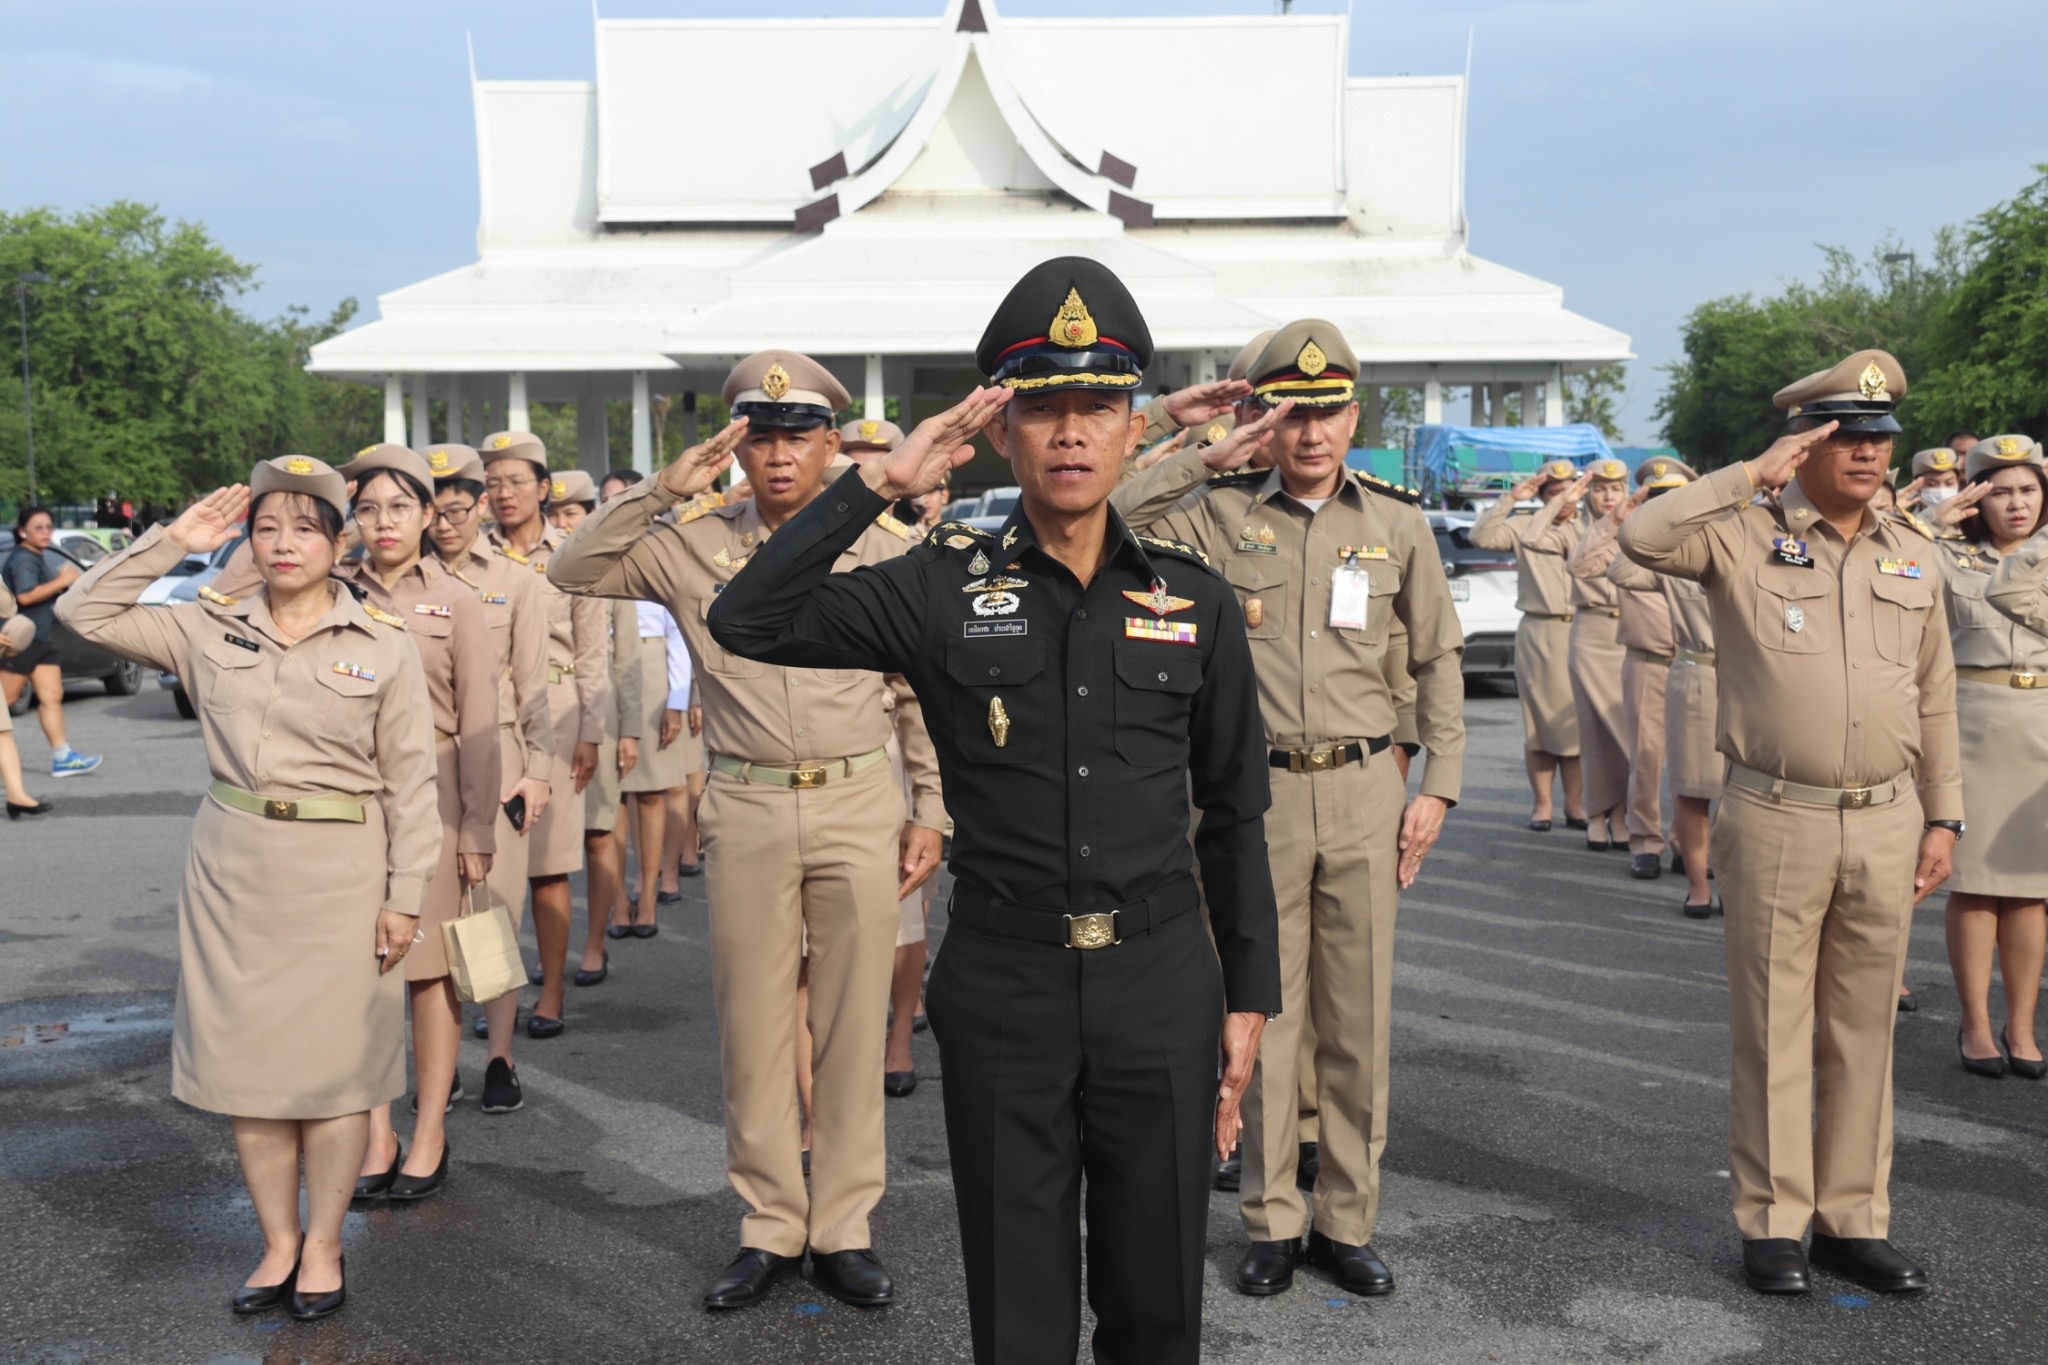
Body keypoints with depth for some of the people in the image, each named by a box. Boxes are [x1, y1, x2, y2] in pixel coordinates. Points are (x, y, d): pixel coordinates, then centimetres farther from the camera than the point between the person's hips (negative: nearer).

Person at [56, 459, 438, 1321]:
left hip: (341, 870, -3)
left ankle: (322, 1246, 17)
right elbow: (87, 613, 4)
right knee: (247, 1055, 7)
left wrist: (404, 896, -5)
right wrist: (171, 543, -2)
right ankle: (278, 1242, 21)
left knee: (333, 1062, 3)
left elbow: (410, 785, -1)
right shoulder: (209, 630, 6)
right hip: (233, 865, 3)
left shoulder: (384, 647, -1)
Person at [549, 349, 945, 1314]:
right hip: (746, 809, 1)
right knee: (752, 1025, 8)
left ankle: (844, 1228, 19)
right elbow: (572, 573, -4)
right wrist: (663, 489, -13)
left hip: (859, 806, -1)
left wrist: (929, 814, 2)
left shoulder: (883, 547, 1)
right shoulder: (694, 544, 3)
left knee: (852, 1024, 6)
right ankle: (770, 1227, 22)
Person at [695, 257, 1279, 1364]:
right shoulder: (942, 588, -2)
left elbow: (1233, 814, 7)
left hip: (1160, 981, 1)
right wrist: (879, 483, -15)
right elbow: (748, 623, -14)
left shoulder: (1195, 600, 2)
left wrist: (1248, 996, 6)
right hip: (1001, 983, -1)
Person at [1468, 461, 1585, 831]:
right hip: (1539, 634, -1)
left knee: (1578, 720, 4)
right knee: (1540, 720, 1)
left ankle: (1574, 804, 12)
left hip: (1581, 633, 1)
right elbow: (1481, 536, -7)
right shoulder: (1523, 527, 4)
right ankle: (1542, 803, 8)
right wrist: (1511, 498, -9)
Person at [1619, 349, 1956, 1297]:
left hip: (1886, 824, 4)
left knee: (1864, 1030, 11)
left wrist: (1943, 816, 11)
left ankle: (1854, 1220, 22)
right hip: (1777, 822, -4)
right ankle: (1773, 1224, 14)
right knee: (1773, 1028, 4)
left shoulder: (1909, 556, 12)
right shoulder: (1745, 537, -3)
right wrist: (1753, 475, -16)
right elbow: (1643, 539, -22)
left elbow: (1934, 698, 15)